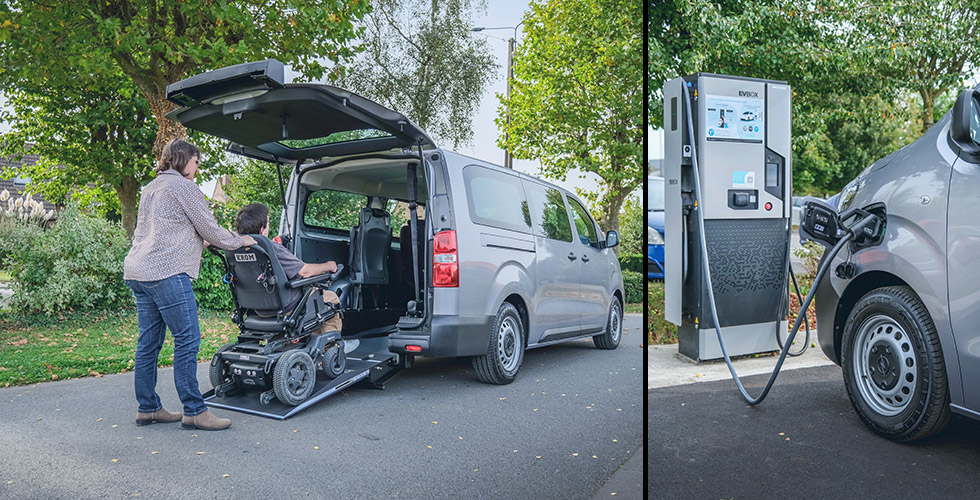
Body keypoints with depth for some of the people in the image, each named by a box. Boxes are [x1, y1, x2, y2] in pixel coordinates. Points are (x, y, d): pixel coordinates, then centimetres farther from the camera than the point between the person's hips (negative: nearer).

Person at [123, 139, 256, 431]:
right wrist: (240, 241, 11)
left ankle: (147, 408, 18)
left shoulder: (151, 188, 24)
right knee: (187, 340, -8)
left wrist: (199, 242, 35)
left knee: (149, 342, 12)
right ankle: (194, 411, -6)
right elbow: (209, 229, -3)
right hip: (166, 272, -10)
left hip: (137, 270, 10)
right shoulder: (183, 186, -4)